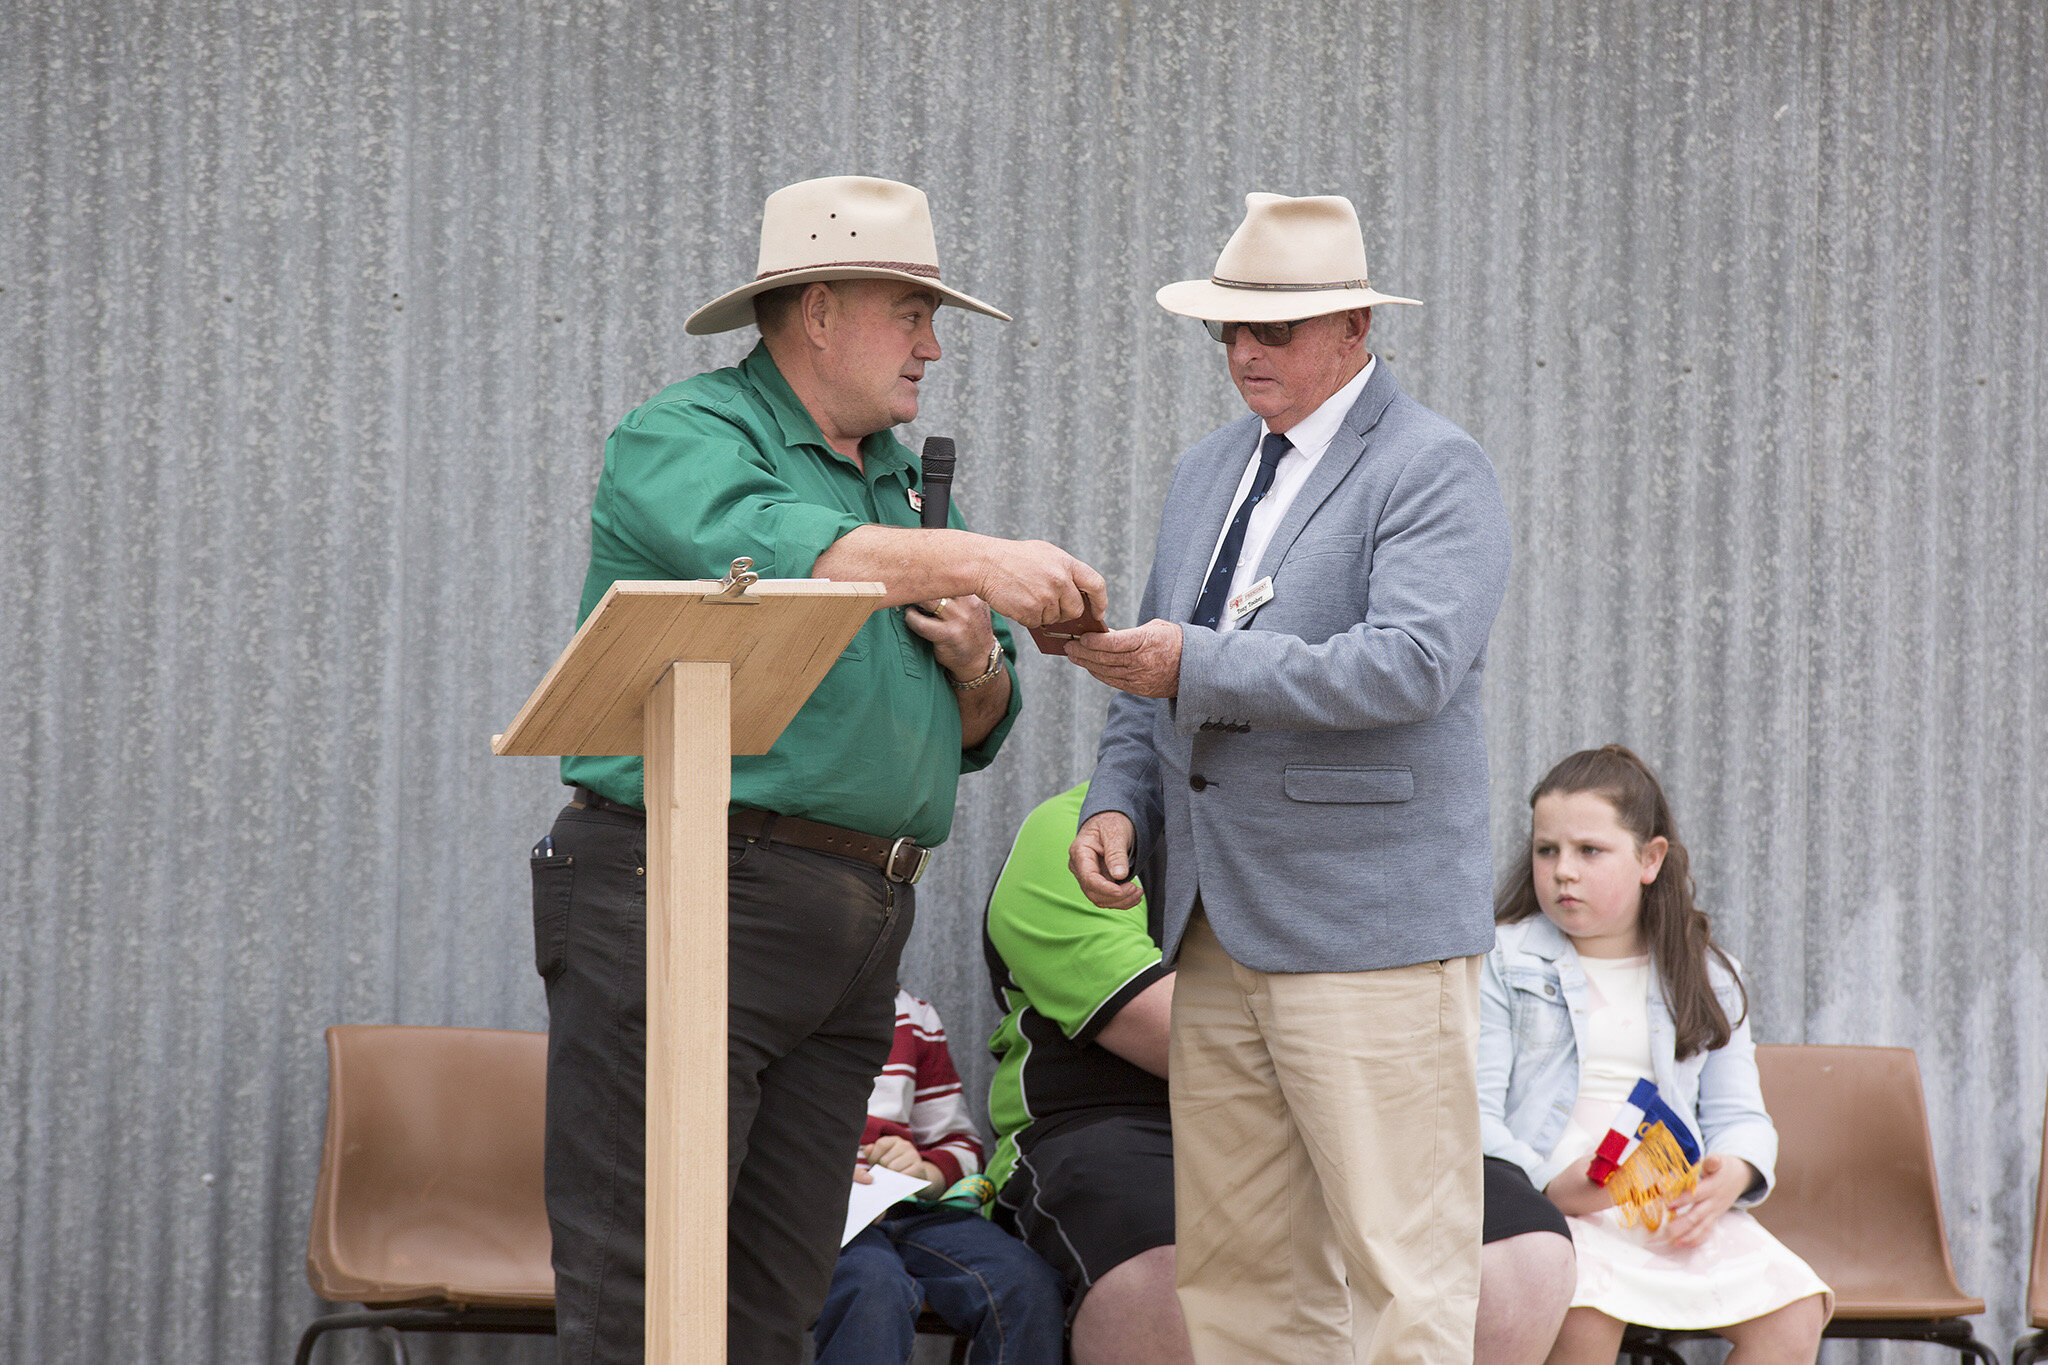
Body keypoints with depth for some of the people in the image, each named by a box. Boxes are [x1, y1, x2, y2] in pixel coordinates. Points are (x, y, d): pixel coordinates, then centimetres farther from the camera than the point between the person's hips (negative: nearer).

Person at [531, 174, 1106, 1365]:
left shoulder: (901, 480, 23)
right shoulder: (685, 440, -1)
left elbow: (978, 733, 26)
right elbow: (768, 550, -25)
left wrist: (973, 662, 3)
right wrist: (976, 562, -29)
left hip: (854, 934, 8)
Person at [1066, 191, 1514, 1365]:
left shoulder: (1436, 469, -6)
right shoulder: (1208, 473, 19)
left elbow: (1410, 662, -21)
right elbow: (1157, 682, 25)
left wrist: (1198, 664, -23)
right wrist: (1120, 801, 6)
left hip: (1370, 931, -8)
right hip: (1220, 929, 8)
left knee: (1403, 1266, -8)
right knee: (1238, 1267, 7)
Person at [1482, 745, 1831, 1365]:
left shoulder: (1706, 976, 17)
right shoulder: (1503, 962, 6)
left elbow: (1738, 1113, 13)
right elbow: (1473, 1114, -2)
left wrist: (1731, 1174, -12)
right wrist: (1549, 1184, -21)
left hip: (1679, 1210, 4)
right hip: (1550, 1203, -4)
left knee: (1794, 1312, -21)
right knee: (1586, 1312, -37)